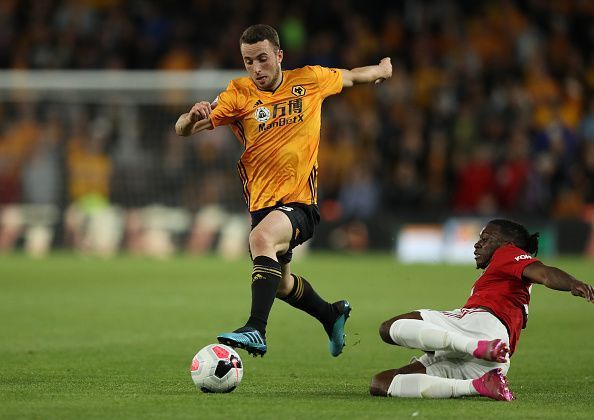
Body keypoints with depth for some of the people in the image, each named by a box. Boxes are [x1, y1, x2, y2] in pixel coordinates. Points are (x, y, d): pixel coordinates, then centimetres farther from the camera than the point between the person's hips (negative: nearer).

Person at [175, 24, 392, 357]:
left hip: (301, 199, -4)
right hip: (262, 201, 4)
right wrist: (193, 117, -33)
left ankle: (256, 331, -40)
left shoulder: (310, 80, -2)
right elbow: (183, 130, -11)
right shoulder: (239, 93, -4)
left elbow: (351, 77, 20)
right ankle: (332, 316, 51)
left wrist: (383, 69, 35)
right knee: (281, 283, 22)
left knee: (262, 238, -35)